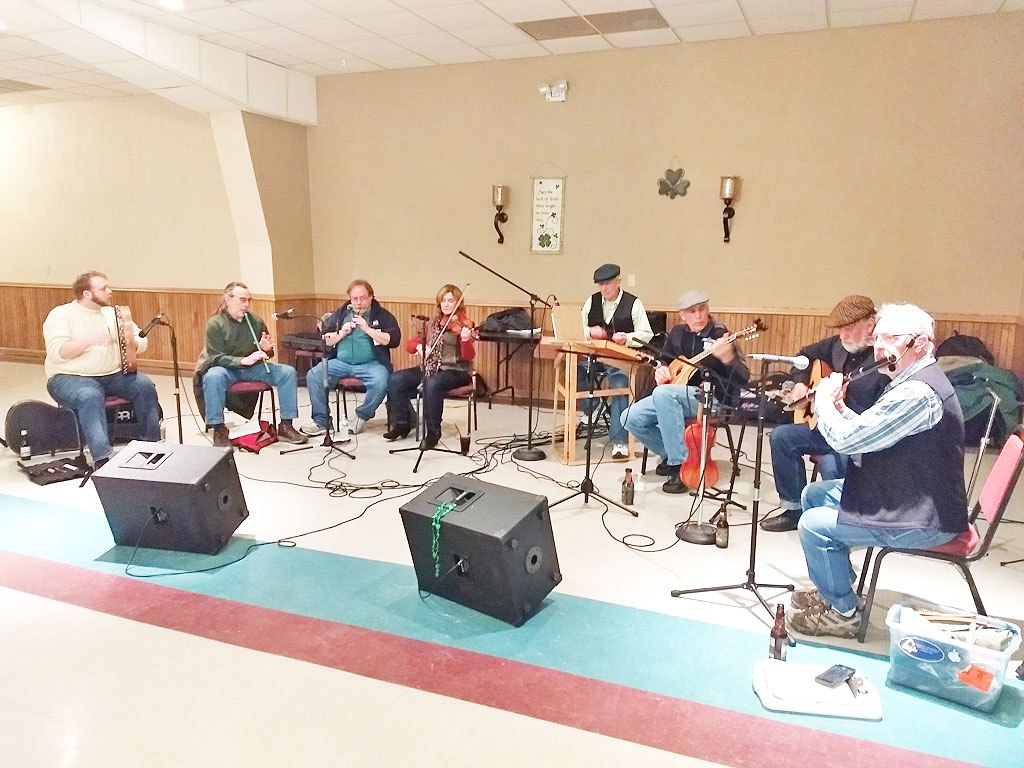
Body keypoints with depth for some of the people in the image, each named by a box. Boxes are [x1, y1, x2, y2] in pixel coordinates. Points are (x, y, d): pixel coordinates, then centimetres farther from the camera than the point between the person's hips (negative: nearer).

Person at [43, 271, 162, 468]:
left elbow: (143, 343, 8)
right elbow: (57, 352, -16)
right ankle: (102, 459, -40)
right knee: (91, 396, -36)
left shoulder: (113, 314, 12)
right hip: (70, 377, -4)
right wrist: (90, 340, -26)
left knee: (145, 386, -21)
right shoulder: (61, 315, -2)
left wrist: (131, 338, -15)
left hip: (112, 375, 5)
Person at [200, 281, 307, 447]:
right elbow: (215, 357, -16)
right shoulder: (215, 324, -7)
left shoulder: (256, 321, 5)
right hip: (226, 368, -4)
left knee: (288, 372, -16)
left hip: (252, 367, 4)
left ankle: (285, 426, -10)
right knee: (212, 376, -39)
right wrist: (243, 360, -30)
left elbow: (268, 354, 16)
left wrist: (266, 349, -10)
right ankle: (219, 430, -27)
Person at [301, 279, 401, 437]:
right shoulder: (339, 314, 17)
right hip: (340, 362, 3)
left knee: (380, 383, -33)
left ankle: (363, 415, -5)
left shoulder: (382, 316, 7)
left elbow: (394, 340, -7)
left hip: (371, 363, -3)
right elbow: (323, 341, 13)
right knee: (313, 376, -20)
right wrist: (341, 333, -5)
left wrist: (368, 329, -12)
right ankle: (321, 422, -10)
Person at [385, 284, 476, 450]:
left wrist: (465, 340, -35)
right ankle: (402, 424, 2)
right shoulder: (432, 323, 12)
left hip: (456, 371, -6)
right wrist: (419, 346, -12)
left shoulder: (464, 325, -5)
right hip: (429, 368, 6)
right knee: (396, 379, -14)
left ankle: (433, 432, -19)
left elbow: (469, 357, -15)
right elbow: (410, 344, 11)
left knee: (432, 384, -37)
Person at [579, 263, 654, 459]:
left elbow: (646, 334, -1)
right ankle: (590, 411, -2)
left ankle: (619, 441, -23)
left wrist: (627, 338, -18)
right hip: (593, 356, 4)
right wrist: (590, 332, -5)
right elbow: (579, 328, 16)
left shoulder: (633, 303, 0)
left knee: (619, 387, -27)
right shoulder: (592, 301, 12)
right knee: (577, 369, -26)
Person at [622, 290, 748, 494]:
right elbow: (664, 358, 27)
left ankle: (681, 464, -26)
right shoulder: (678, 332, 7)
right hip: (674, 396, 7)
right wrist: (661, 368, 3)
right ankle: (671, 455, 11)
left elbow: (742, 379, -21)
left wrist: (727, 358, -41)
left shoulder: (720, 334, -12)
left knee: (663, 393, -35)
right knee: (631, 418, -10)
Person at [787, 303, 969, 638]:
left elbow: (846, 439, -28)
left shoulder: (917, 392, -27)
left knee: (814, 525, -13)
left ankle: (842, 612, 8)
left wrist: (824, 401, -11)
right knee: (814, 494, 15)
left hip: (925, 520, -11)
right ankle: (832, 587, 27)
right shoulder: (910, 381, 8)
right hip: (909, 496, 11)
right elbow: (868, 433, 15)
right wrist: (840, 408, 1)